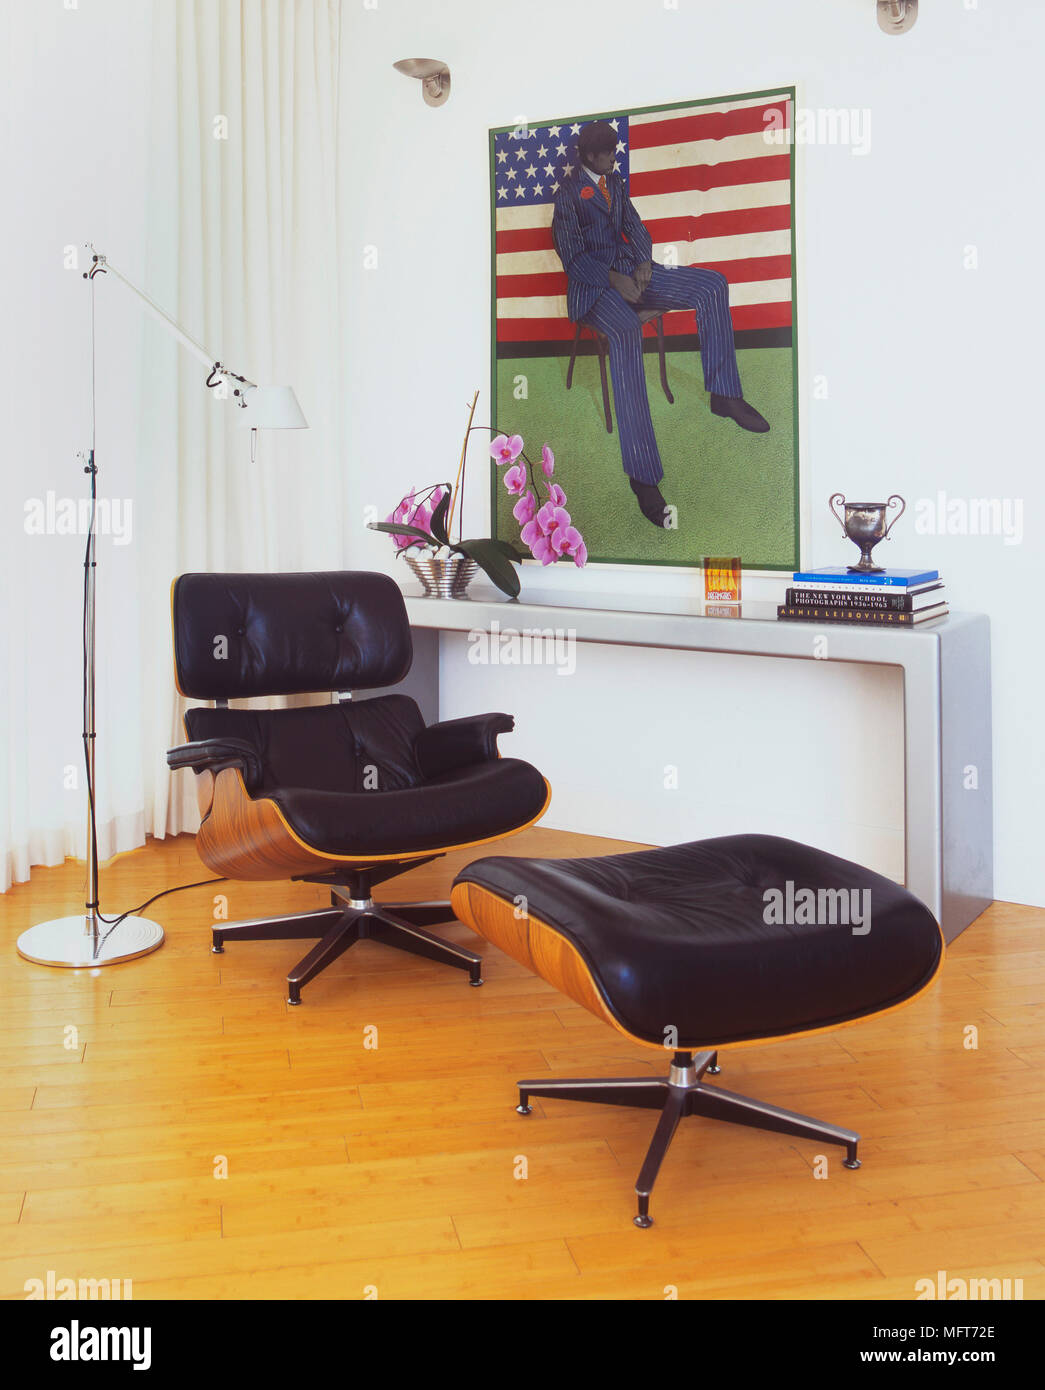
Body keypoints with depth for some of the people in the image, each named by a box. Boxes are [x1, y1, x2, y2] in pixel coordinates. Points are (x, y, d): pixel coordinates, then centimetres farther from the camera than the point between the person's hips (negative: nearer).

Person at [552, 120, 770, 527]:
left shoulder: (615, 182, 19)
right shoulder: (568, 193, -2)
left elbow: (634, 227, 17)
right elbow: (573, 256, -9)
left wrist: (643, 263, -5)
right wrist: (614, 279, -20)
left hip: (630, 270, 8)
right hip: (594, 281, -7)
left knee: (712, 284, -12)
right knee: (626, 333, -39)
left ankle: (724, 394, -11)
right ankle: (642, 476, -47)